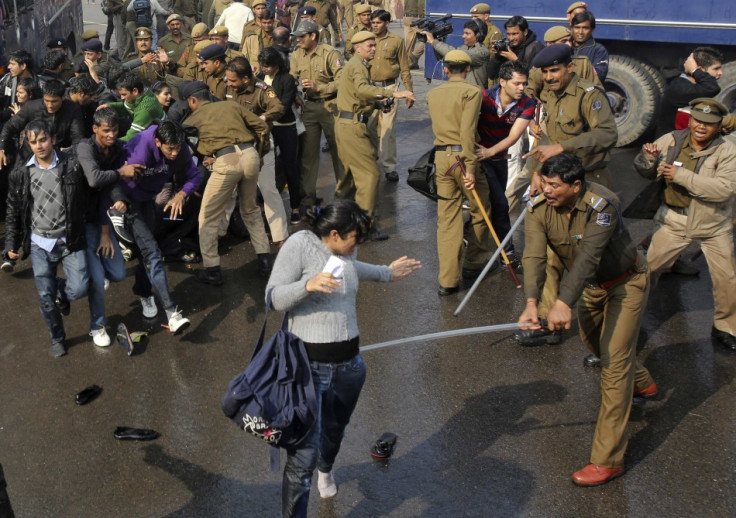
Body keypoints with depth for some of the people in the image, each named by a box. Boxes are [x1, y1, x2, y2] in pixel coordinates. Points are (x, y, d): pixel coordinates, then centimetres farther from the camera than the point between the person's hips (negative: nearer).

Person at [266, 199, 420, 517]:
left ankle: (325, 471, 60)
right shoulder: (300, 244, -12)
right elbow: (273, 297, -12)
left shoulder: (346, 250, 6)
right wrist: (307, 284, -28)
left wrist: (386, 274, 35)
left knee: (335, 428, 28)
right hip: (309, 364, -7)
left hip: (349, 363, 7)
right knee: (303, 453, -9)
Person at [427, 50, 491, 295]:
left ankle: (448, 280, 5)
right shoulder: (472, 92, -7)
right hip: (462, 156, -5)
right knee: (480, 211, 16)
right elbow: (467, 131, -16)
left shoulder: (432, 94, 10)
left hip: (441, 156, 5)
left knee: (447, 217, 6)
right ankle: (474, 263, 29)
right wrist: (470, 167, -16)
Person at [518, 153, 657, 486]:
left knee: (614, 364, -11)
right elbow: (534, 256, -31)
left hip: (625, 284, -7)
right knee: (592, 340, 26)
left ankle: (608, 460, -7)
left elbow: (588, 257, -45)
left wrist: (564, 303, -57)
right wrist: (531, 302, -47)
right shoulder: (539, 208, -19)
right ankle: (641, 383, 57)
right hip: (590, 285, 7)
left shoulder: (601, 205, -34)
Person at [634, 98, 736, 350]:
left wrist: (681, 175, -31)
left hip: (713, 225, -1)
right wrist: (648, 158, -24)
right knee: (648, 268, 8)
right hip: (675, 221, 2)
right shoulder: (671, 141, -6)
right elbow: (646, 172, 1)